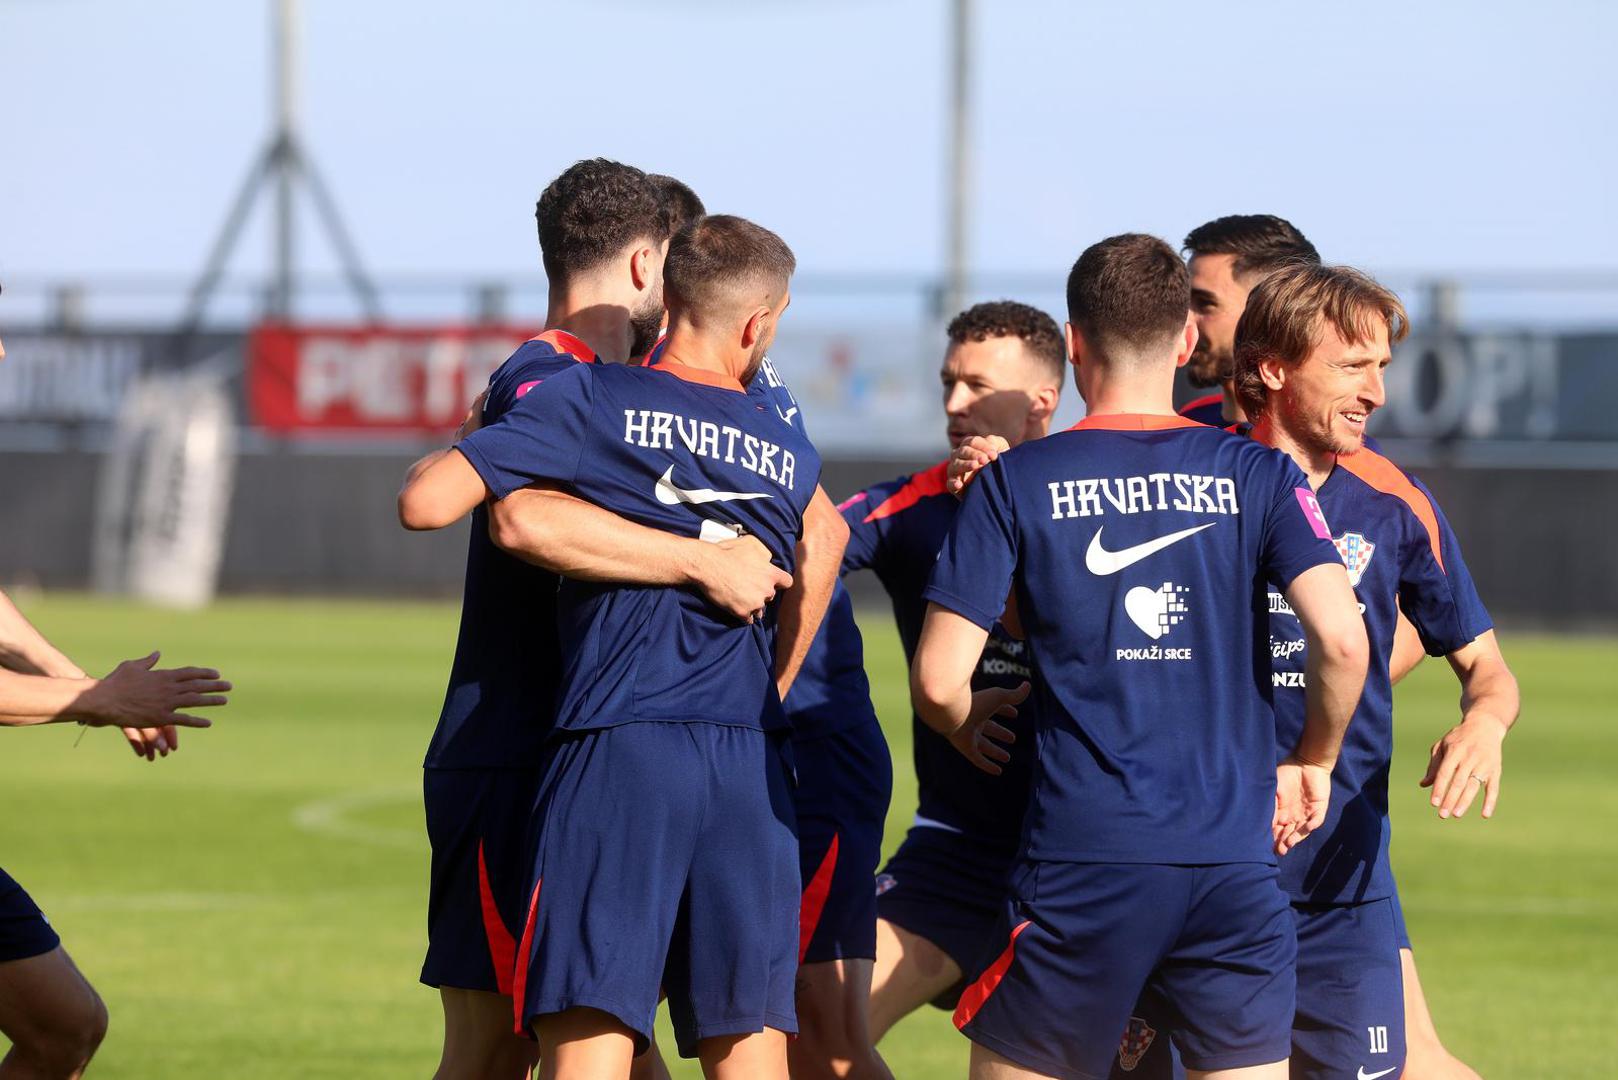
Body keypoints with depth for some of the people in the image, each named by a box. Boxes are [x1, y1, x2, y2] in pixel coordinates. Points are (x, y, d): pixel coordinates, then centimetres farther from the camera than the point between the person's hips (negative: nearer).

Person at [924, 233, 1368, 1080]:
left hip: (1082, 862, -1)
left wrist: (970, 727, 19)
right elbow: (1342, 639, -8)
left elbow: (939, 680, -3)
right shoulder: (1257, 477, 5)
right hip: (1237, 860, 1)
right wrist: (1313, 763, 10)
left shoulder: (1014, 482, 1)